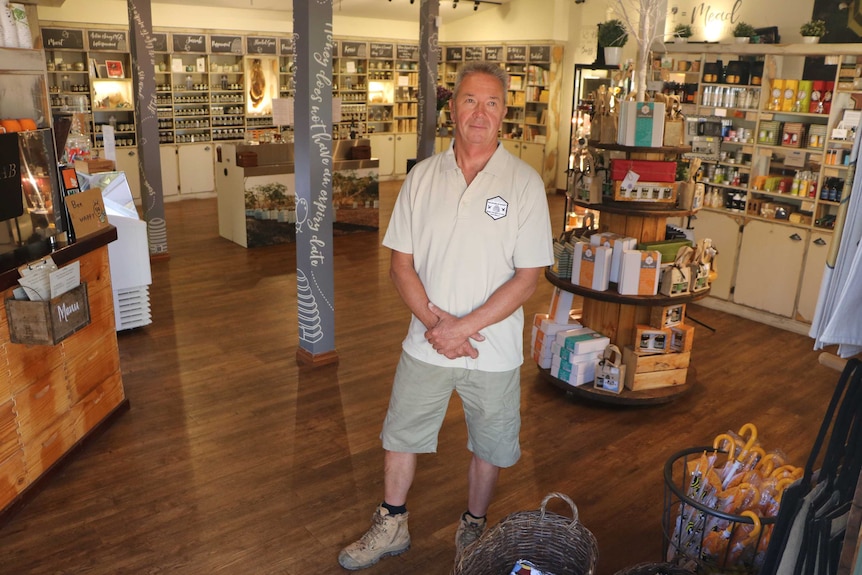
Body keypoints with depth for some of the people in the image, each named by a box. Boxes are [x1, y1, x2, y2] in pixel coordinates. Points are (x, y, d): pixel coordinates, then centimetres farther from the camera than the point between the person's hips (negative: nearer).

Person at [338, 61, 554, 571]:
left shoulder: (525, 182, -9)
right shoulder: (423, 176, -1)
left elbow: (528, 277, -12)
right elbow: (401, 262, -1)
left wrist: (464, 327, -18)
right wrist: (434, 322, -15)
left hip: (494, 350, -2)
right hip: (426, 344, 2)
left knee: (491, 447, 15)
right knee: (402, 435, 15)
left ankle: (473, 528, 41)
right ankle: (392, 527, 38)